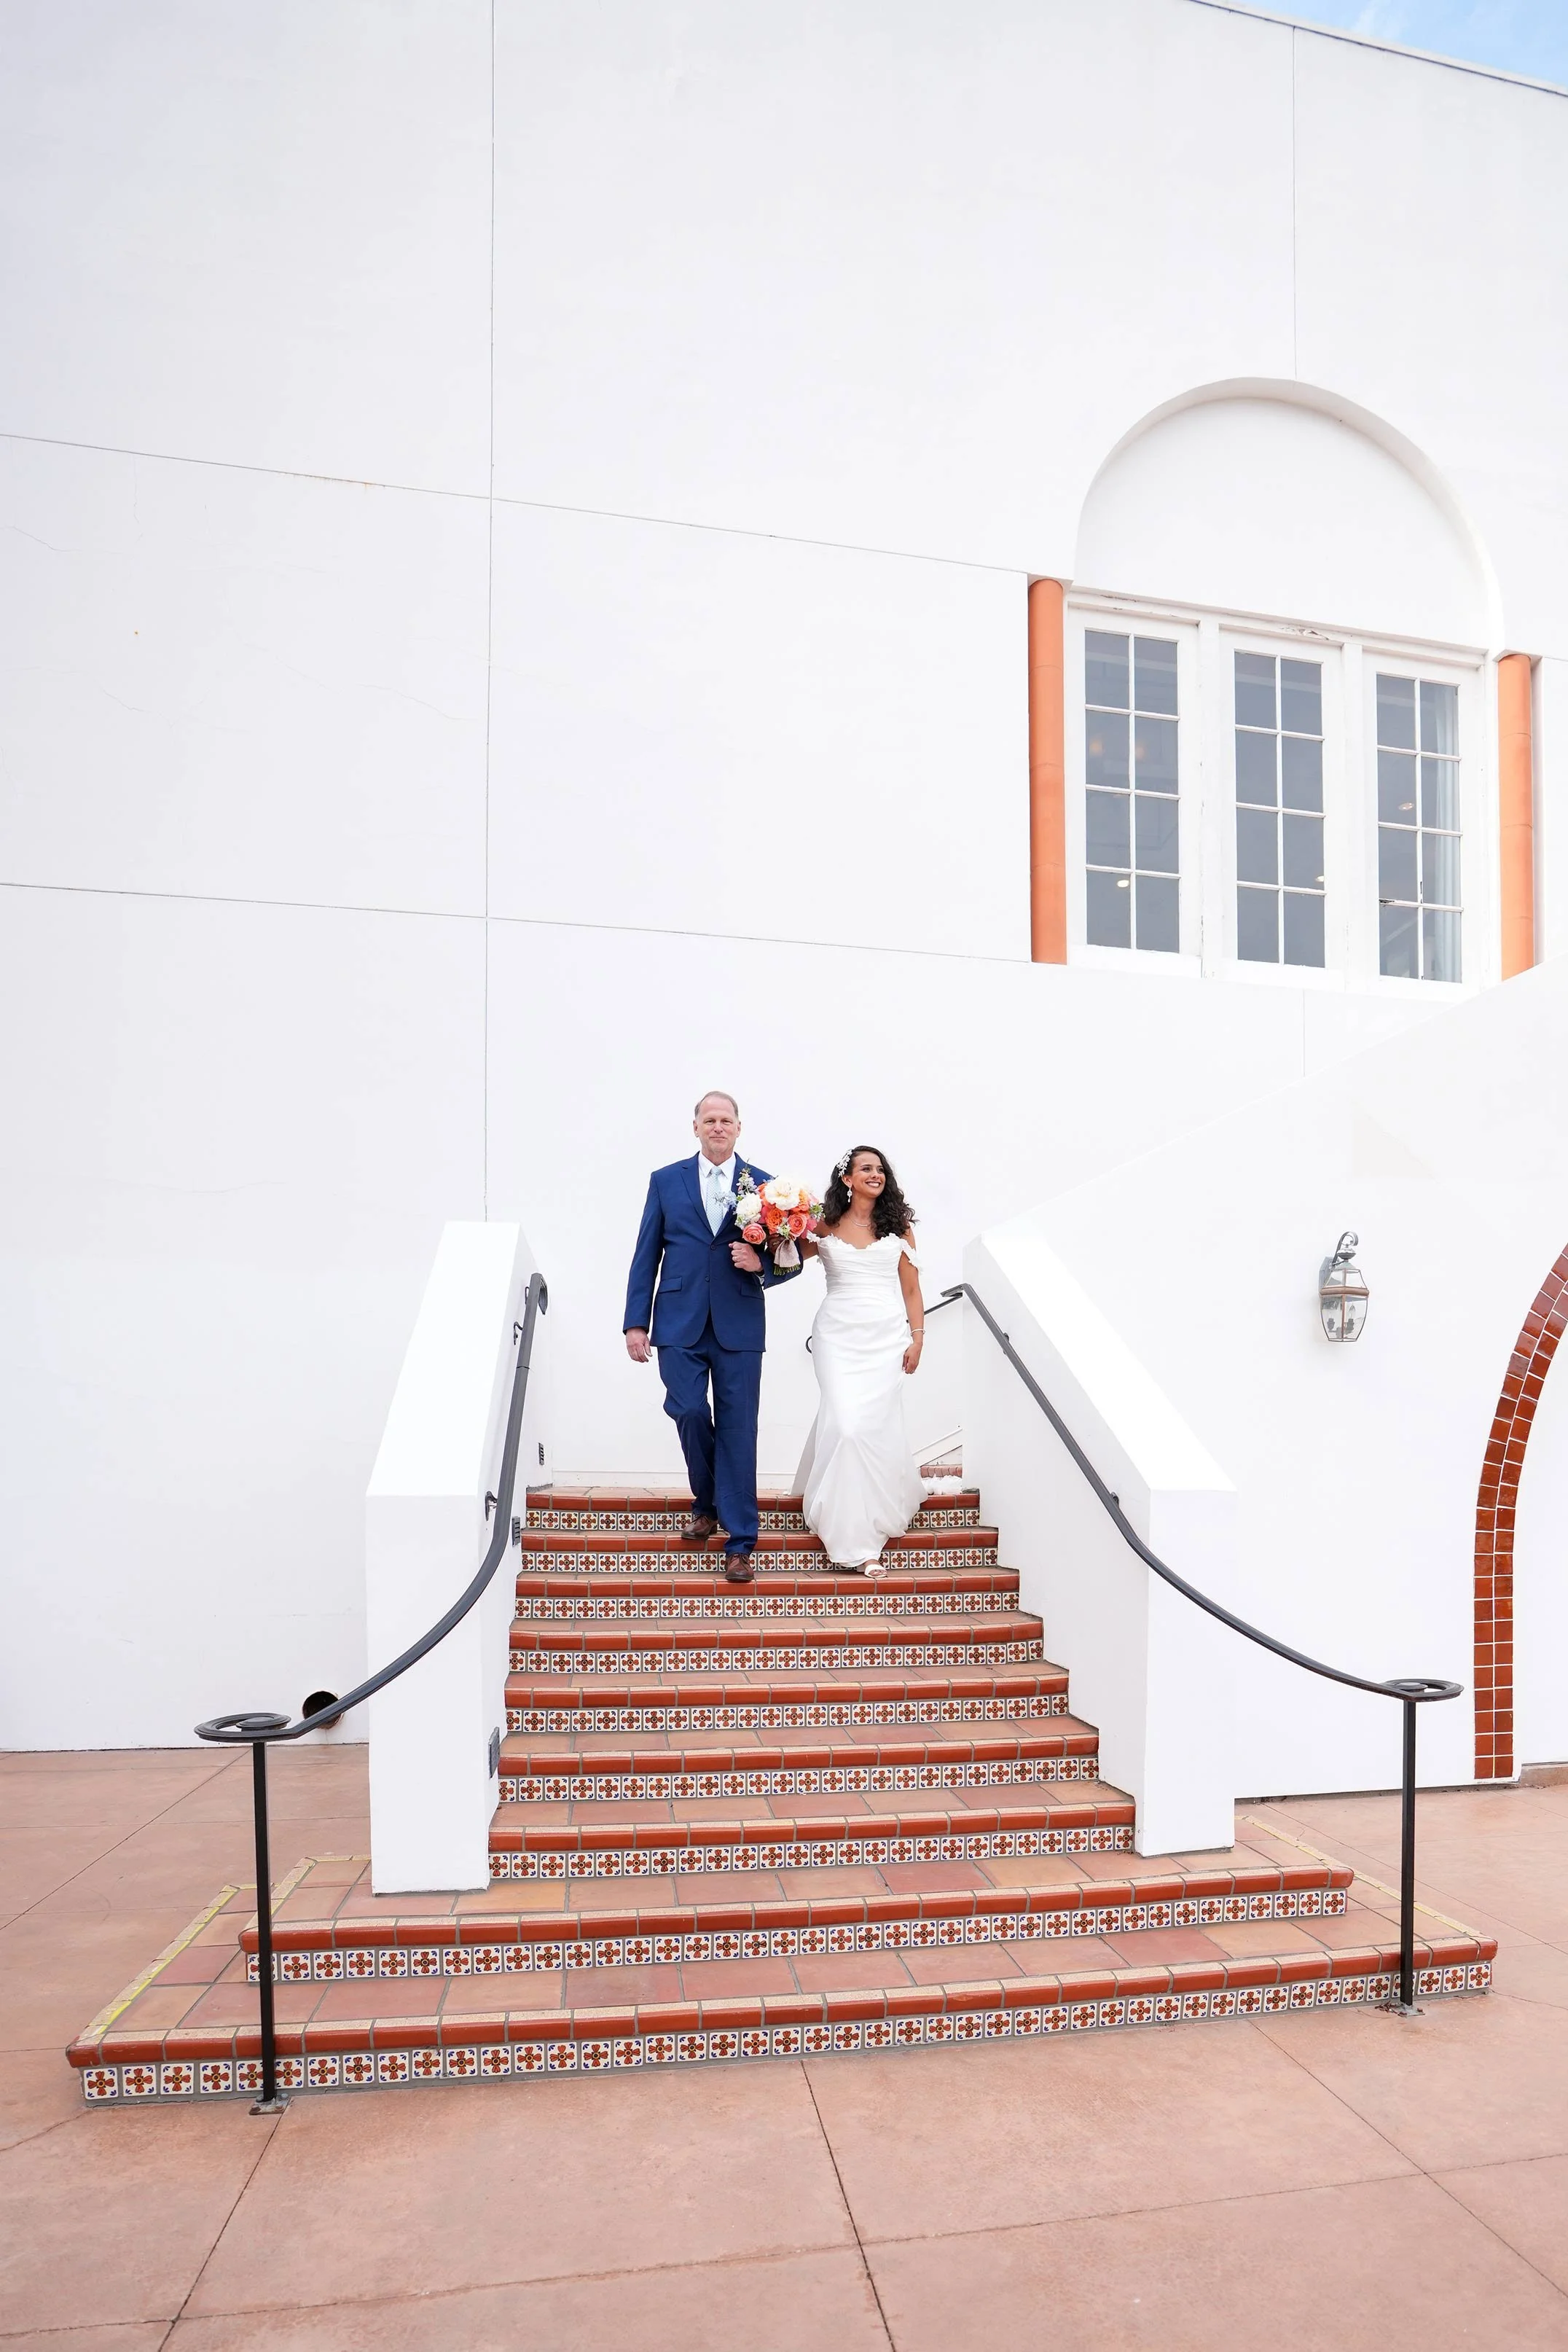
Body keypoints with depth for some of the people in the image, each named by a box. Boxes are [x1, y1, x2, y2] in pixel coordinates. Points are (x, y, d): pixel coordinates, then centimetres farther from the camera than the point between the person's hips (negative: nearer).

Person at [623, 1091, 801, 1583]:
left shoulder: (764, 1186, 6)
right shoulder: (665, 1181, 8)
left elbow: (791, 1260, 7)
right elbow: (646, 1256, 7)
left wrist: (761, 1264, -16)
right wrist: (636, 1322, 1)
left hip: (738, 1326, 0)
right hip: (680, 1325, 1)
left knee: (737, 1432, 0)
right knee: (689, 1413, -8)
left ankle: (739, 1545, 9)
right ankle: (707, 1504, 22)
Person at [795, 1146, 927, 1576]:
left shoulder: (899, 1225, 8)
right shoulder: (825, 1225, 5)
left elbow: (911, 1288, 9)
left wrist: (917, 1338, 3)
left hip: (886, 1335, 1)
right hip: (838, 1334, -1)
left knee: (875, 1422, -2)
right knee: (846, 1423, -10)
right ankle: (855, 1540, -3)